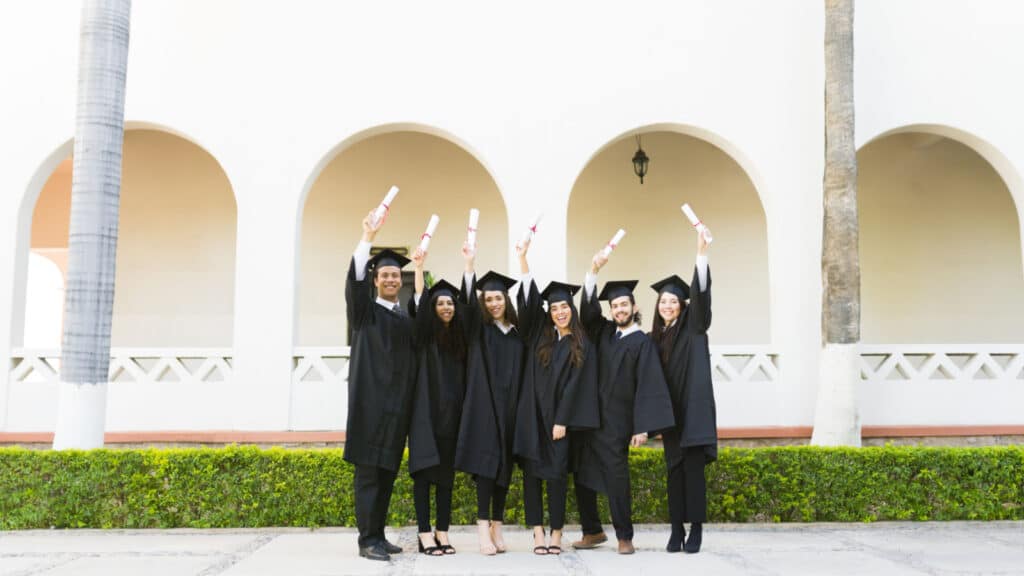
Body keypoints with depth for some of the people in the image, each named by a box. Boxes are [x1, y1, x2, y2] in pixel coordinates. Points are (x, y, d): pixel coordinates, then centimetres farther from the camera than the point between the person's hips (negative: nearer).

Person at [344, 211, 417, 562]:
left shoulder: (408, 318, 16)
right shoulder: (365, 311, 2)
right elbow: (354, 279, -16)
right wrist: (367, 239, -25)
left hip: (398, 403, 5)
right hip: (370, 400, -5)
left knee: (388, 471, 9)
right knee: (369, 470, -5)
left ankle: (378, 535, 16)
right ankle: (367, 540, -3)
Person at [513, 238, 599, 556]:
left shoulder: (581, 347, 1)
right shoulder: (540, 335, 9)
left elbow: (575, 387, -4)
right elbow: (530, 300, 5)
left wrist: (562, 421, -11)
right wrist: (523, 258, 0)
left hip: (558, 418, -2)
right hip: (531, 416, 3)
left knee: (556, 474, -1)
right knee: (532, 473, 1)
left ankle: (556, 533, 7)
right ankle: (538, 532, 6)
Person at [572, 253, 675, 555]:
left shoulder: (642, 343, -3)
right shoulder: (605, 332, 13)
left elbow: (647, 386, -10)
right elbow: (588, 306, 6)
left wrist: (642, 427, -18)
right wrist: (593, 270, -8)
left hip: (616, 420, -6)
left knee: (616, 475, -6)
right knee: (583, 474, 8)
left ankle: (624, 536, 6)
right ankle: (592, 531, 21)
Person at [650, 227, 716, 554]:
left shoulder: (693, 327, 1)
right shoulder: (654, 337, 12)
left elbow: (701, 294, -14)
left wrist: (701, 254, -25)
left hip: (693, 409, -4)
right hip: (669, 411, 4)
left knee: (693, 467, -5)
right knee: (674, 469, 7)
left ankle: (696, 530, 1)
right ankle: (677, 530, 11)